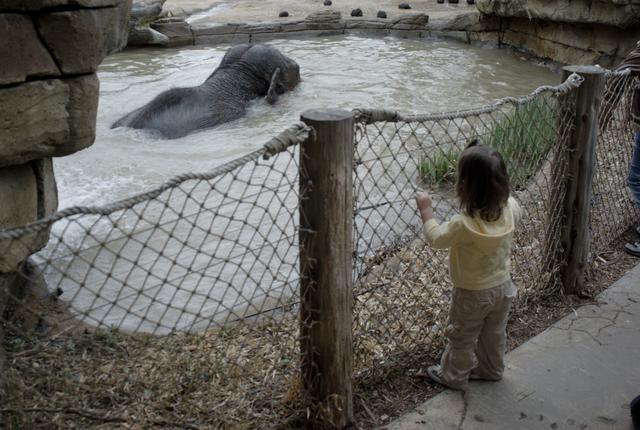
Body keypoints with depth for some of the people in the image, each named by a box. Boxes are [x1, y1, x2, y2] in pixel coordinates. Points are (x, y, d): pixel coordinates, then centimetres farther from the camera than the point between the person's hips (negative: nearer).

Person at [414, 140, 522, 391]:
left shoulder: (464, 224, -35)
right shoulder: (509, 207, -19)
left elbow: (436, 238, -18)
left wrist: (426, 209, -7)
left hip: (472, 294, -5)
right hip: (502, 286, 6)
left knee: (461, 338, 19)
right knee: (494, 334, 27)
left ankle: (453, 375, 38)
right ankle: (491, 369, 48)